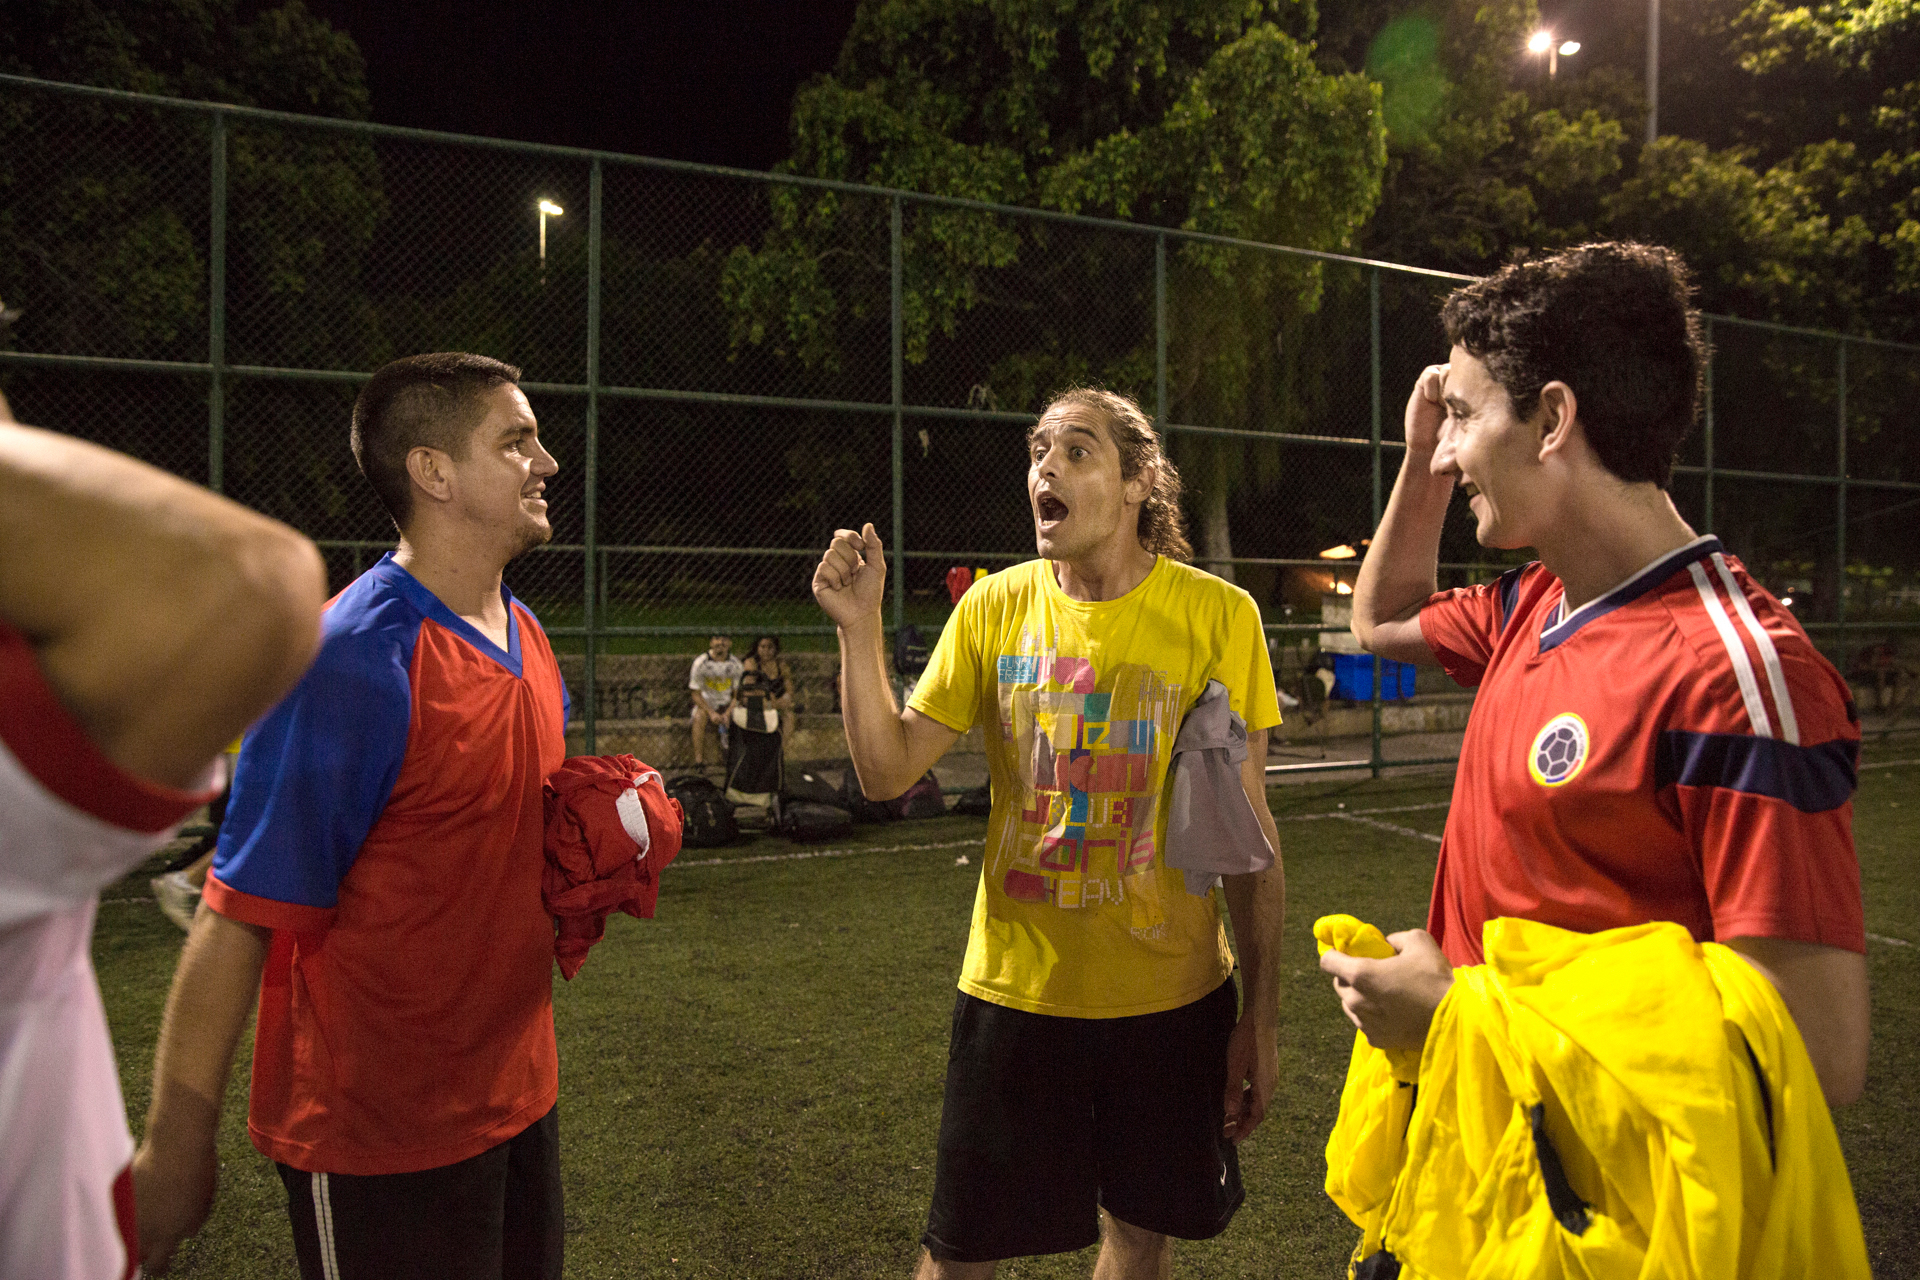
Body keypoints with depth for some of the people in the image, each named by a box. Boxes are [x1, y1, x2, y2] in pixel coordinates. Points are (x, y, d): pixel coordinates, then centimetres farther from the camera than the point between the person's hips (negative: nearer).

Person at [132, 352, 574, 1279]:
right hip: (377, 1136, -8)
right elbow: (244, 912, -20)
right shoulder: (351, 657, -22)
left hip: (520, 1092, 8)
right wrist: (176, 1145, -18)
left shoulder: (525, 637, 4)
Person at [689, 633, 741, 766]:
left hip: (727, 704, 2)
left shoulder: (735, 664, -5)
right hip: (705, 702, -2)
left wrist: (728, 713, -18)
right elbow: (696, 694, -9)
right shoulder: (700, 662, -11)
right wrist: (711, 713, -22)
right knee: (699, 717, -35)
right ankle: (698, 759, -35)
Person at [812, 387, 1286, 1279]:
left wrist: (1262, 1018, -4)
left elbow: (1246, 825, -5)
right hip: (1014, 988, 1)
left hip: (1171, 999, -1)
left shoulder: (1217, 615, -9)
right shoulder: (995, 607, -3)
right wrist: (859, 628, -15)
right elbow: (886, 773, -2)